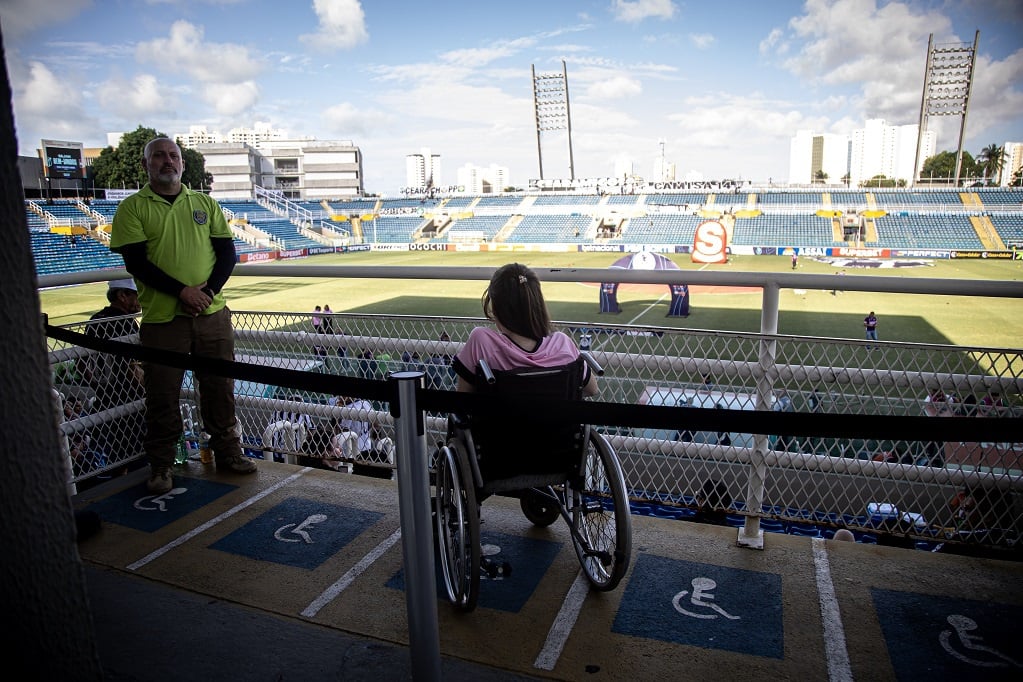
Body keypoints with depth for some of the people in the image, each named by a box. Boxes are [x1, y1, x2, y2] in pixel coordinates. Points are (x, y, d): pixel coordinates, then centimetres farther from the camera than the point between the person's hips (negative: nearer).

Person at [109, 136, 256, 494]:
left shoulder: (206, 204, 12)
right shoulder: (132, 208, 2)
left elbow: (227, 253, 7)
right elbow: (136, 262, -7)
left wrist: (209, 289, -9)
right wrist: (182, 291, -18)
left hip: (212, 313, 3)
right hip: (161, 317, -2)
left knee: (220, 386, 9)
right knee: (162, 395, 4)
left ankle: (228, 453, 23)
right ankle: (160, 466, 19)